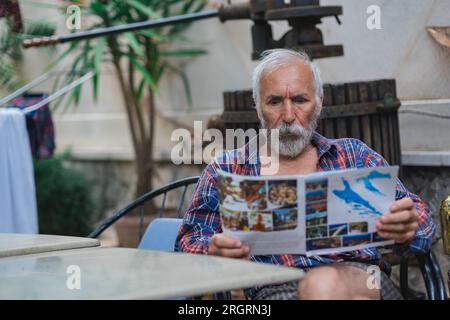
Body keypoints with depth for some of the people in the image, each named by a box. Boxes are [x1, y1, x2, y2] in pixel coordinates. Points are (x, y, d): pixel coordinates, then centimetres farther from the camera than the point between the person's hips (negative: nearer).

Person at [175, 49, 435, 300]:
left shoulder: (355, 155, 19)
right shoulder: (226, 170, 17)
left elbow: (423, 222, 12)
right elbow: (189, 243, 12)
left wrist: (407, 228, -15)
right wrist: (213, 252, -14)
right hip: (278, 289, -1)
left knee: (323, 284, -35)